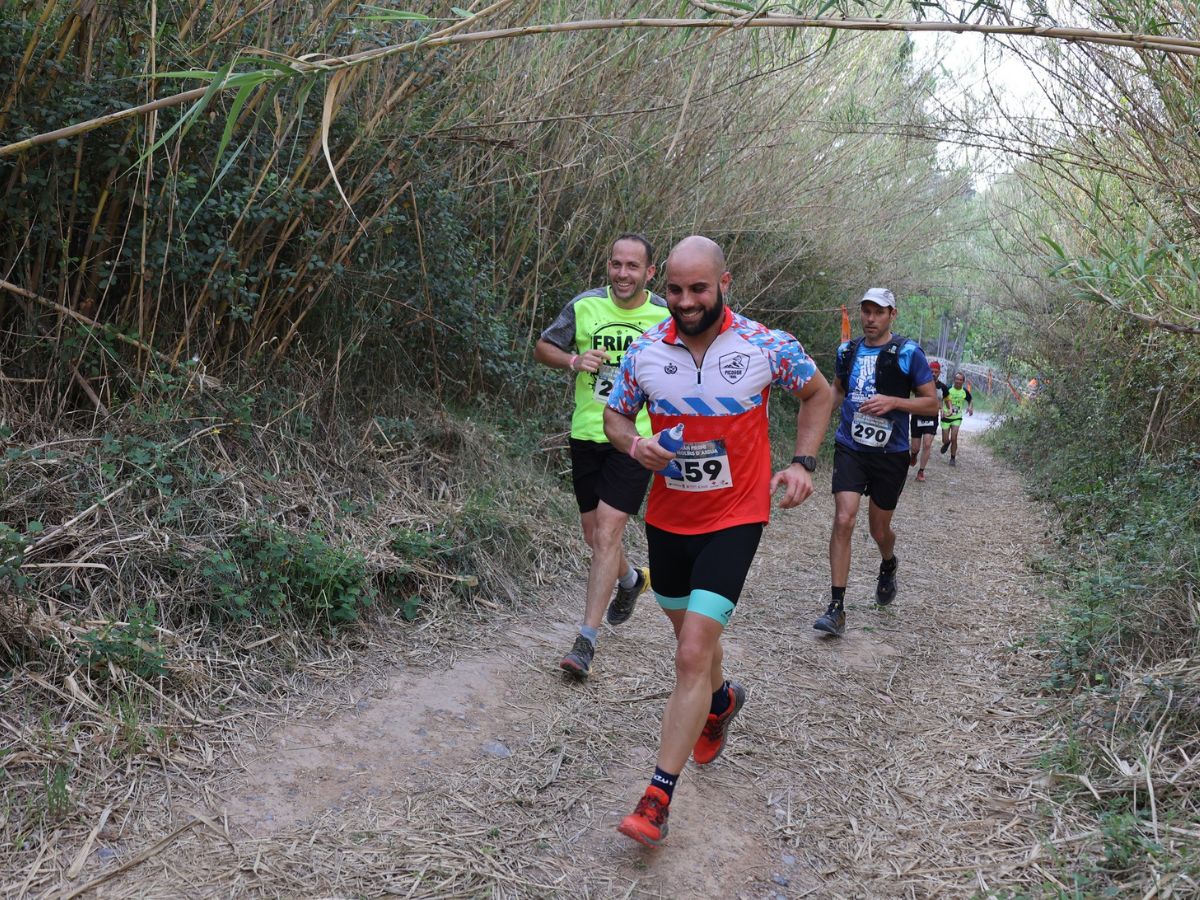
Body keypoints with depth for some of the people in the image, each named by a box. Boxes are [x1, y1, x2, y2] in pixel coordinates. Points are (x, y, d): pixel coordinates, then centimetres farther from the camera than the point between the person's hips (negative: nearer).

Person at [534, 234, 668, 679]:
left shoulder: (666, 317, -4)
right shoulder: (584, 306, -2)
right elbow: (543, 347, 7)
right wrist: (573, 360, -11)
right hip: (586, 435, 3)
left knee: (607, 533, -13)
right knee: (594, 536, 15)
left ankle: (586, 641, -7)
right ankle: (631, 579, 48)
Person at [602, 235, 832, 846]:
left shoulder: (766, 347, -12)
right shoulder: (645, 351, -6)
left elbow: (818, 393, 7)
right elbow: (615, 414, 9)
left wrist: (802, 462, -4)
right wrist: (635, 445, -14)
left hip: (734, 519, -4)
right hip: (667, 517, 4)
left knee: (693, 654, -12)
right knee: (689, 632, 22)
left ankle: (659, 796, -2)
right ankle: (722, 700, 56)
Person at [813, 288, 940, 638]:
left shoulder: (908, 353, -6)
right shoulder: (847, 350, 5)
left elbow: (931, 403, -4)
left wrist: (893, 402, -20)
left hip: (890, 453, -1)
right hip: (850, 448, 2)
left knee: (879, 527, 12)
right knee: (843, 520, -14)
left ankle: (888, 566, 50)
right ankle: (836, 608, -11)